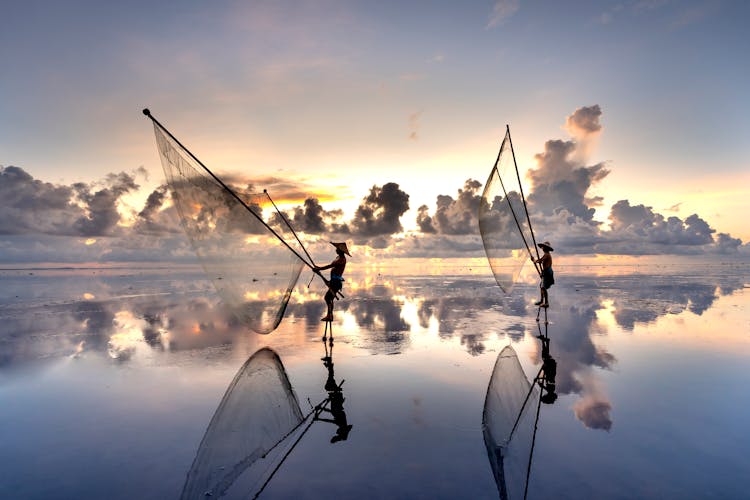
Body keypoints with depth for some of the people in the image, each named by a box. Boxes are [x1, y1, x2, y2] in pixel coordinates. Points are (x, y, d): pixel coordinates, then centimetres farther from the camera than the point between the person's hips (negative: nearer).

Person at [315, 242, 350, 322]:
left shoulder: (342, 259, -14)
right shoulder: (338, 257, 17)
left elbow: (330, 266, -19)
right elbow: (331, 266, 18)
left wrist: (319, 269, -16)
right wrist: (319, 268, 8)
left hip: (336, 281, -10)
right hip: (334, 281, 10)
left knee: (328, 298, -14)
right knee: (329, 298, 14)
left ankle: (329, 316, -12)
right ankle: (330, 315, 20)